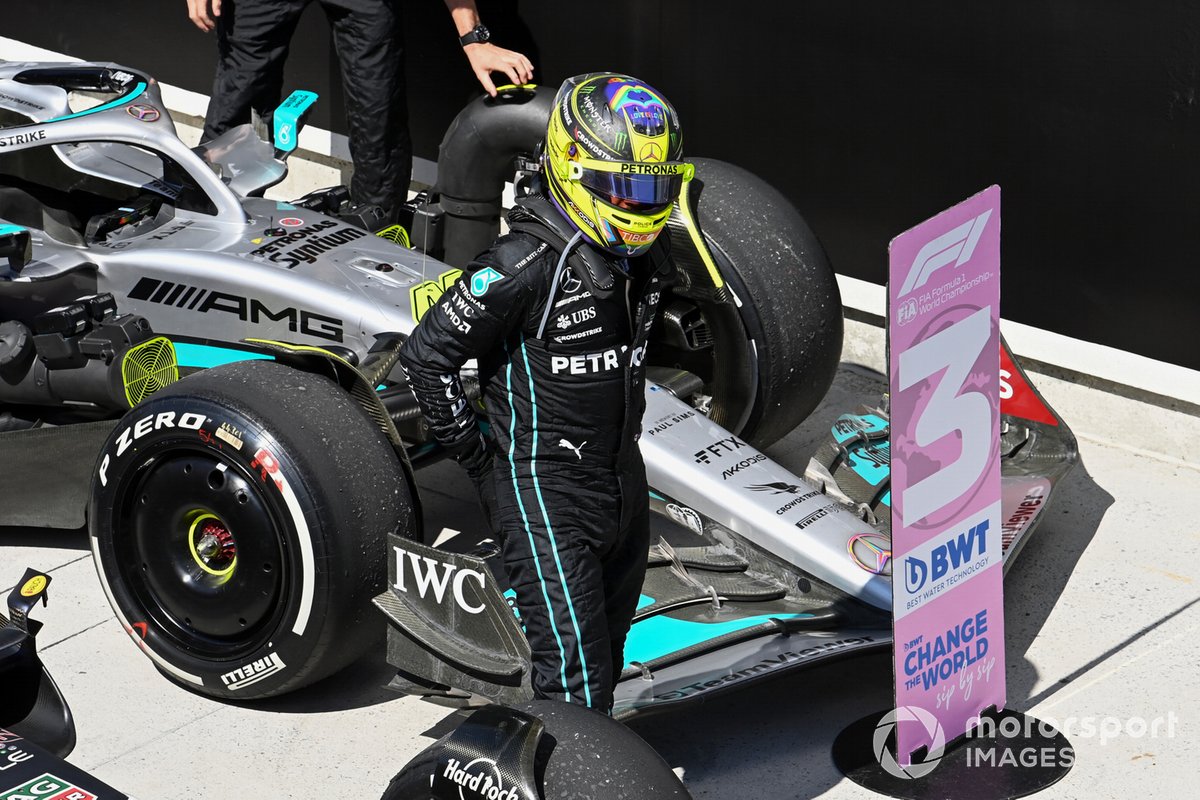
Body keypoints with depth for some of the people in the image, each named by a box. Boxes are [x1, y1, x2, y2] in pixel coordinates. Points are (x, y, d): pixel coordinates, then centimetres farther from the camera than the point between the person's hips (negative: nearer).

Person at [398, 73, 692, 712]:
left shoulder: (643, 252, 2)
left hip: (623, 478, 8)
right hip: (543, 488, -8)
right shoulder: (524, 264, -22)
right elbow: (425, 355, -17)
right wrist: (478, 456, -11)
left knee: (607, 656, 19)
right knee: (574, 678, -10)